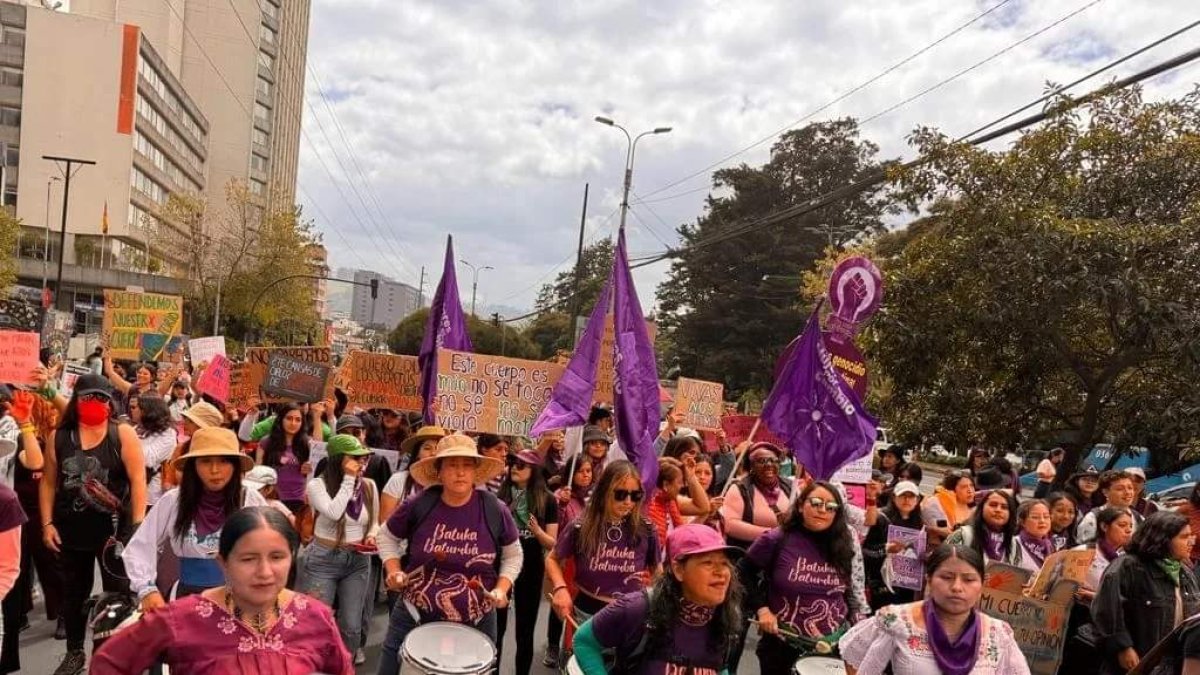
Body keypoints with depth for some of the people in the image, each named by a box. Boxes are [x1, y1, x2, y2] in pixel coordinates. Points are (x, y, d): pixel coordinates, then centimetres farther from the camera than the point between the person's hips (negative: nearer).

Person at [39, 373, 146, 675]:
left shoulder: (123, 434, -7)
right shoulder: (58, 437, 2)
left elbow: (138, 480, -10)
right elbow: (49, 482, 7)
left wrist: (137, 525, -15)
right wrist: (47, 523, 1)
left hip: (114, 528, -3)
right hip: (71, 529, 3)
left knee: (117, 591, 5)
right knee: (74, 591, 17)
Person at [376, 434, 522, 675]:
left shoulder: (495, 511, -10)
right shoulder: (418, 507, -11)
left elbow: (513, 556, 5)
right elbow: (387, 536, 8)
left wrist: (501, 589, -10)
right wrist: (394, 571, -8)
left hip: (475, 625, 0)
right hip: (413, 618, 0)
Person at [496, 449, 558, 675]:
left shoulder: (546, 500, -6)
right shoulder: (500, 495, -4)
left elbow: (552, 544, -5)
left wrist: (537, 531, -23)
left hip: (531, 570, -1)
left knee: (525, 632, 8)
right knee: (496, 627, 10)